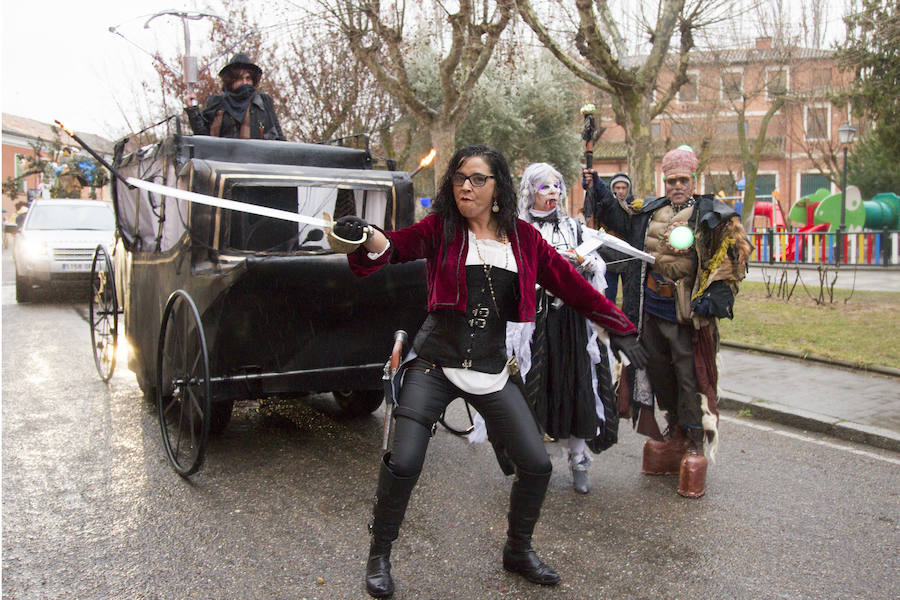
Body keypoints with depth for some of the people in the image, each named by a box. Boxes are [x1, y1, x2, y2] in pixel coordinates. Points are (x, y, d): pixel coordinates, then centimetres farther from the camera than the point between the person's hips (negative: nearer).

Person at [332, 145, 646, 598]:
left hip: (492, 371, 3)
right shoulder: (439, 229, -1)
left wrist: (618, 327, 6)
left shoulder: (522, 237, 4)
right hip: (434, 364, -2)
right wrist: (365, 235, -39)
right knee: (403, 462, -12)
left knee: (537, 465, 5)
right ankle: (379, 556, 15)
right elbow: (396, 246, -17)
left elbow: (570, 283, 7)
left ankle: (518, 551, 33)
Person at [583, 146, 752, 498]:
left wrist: (715, 295, -19)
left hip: (686, 312, -5)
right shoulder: (649, 212, 10)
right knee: (660, 372, 14)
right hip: (651, 308, 5)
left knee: (691, 377, -3)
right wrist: (597, 189, 15)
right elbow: (617, 219, 26)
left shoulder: (711, 215, -3)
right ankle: (675, 432, 31)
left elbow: (733, 258, -8)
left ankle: (695, 446, 9)